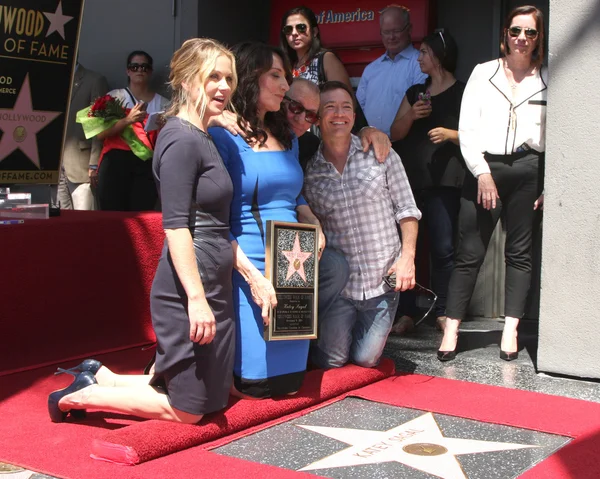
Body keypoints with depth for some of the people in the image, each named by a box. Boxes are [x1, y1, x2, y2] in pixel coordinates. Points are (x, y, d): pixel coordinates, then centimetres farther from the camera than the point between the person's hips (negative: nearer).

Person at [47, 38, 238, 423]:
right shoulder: (182, 139, -16)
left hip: (210, 287, 10)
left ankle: (99, 377, 23)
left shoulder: (202, 138, 15)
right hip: (188, 291, -10)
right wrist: (196, 298, -25)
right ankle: (81, 396, 11)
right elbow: (175, 226, -22)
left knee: (215, 393, 17)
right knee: (188, 410, 0)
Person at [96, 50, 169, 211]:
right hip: (116, 162, -1)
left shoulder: (162, 103, 13)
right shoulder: (115, 96, 8)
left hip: (147, 165, 1)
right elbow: (101, 133, -5)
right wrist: (128, 120, -18)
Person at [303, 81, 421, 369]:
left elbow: (406, 210, 0)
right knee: (331, 362, 7)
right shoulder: (308, 171, -1)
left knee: (366, 360, 9)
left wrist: (407, 257, -8)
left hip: (382, 280, 0)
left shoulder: (380, 155, -2)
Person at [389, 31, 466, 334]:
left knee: (443, 248, -9)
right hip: (407, 180, 5)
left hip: (442, 182, -5)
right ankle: (405, 314, 5)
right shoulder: (414, 92, 19)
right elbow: (394, 133, 14)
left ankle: (442, 313, 0)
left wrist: (450, 134, -17)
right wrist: (411, 116, -4)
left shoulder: (463, 93, 4)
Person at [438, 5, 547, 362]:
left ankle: (511, 330, 10)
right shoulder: (484, 73, 9)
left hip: (528, 170, 1)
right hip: (484, 168, -1)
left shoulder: (547, 79, 10)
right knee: (470, 253, -2)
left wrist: (549, 184, -2)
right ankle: (451, 329, 0)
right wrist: (482, 172, -8)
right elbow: (467, 129, 3)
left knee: (520, 252, 4)